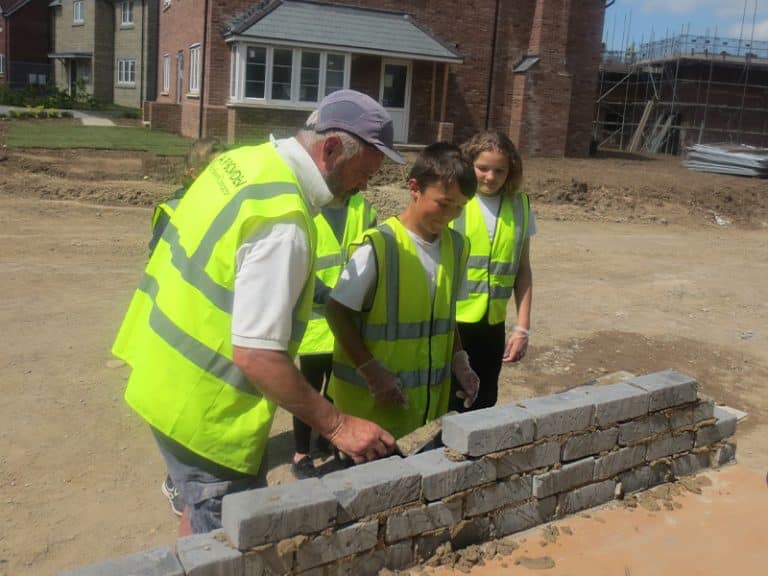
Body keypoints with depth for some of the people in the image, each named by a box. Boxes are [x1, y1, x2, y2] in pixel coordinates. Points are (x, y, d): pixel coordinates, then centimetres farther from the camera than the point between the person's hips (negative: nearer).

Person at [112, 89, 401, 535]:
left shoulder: (246, 160, 0)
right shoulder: (282, 222, -28)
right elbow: (257, 354, -29)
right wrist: (338, 426, -22)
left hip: (170, 374, 9)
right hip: (204, 406, -9)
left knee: (209, 523, 27)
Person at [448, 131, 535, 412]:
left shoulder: (520, 206, 3)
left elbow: (522, 271, 9)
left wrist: (522, 327, 6)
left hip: (492, 326, 4)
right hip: (449, 322, -4)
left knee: (482, 408, 15)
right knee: (447, 408, 6)